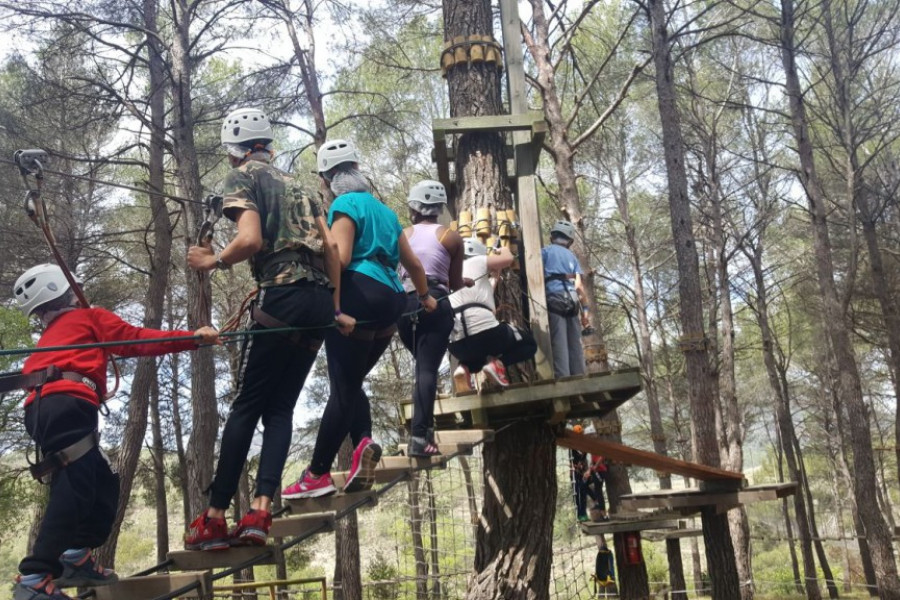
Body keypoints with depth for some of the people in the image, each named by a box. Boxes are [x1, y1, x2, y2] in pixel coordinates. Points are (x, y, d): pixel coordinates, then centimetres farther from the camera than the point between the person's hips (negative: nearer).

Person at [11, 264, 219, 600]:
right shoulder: (89, 317, 15)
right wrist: (193, 338, 4)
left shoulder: (50, 336, 38)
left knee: (103, 484, 10)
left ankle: (75, 557, 3)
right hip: (65, 405, -8)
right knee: (75, 489, -16)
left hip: (40, 409, 8)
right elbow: (136, 341, 6)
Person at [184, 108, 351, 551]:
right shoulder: (295, 184, 26)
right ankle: (259, 513, -1)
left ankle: (215, 517, 2)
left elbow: (251, 239, -12)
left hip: (281, 296, -6)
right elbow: (331, 246, 17)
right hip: (320, 300, 6)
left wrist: (213, 261, 5)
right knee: (281, 408, 8)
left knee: (246, 406, -1)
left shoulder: (241, 177, 6)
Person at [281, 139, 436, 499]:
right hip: (390, 301, 8)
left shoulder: (345, 204, 2)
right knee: (352, 382, 14)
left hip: (358, 296, -7)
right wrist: (424, 297, 43)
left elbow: (340, 258, -14)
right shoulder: (383, 210, 24)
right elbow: (413, 264, 28)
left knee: (343, 386, -8)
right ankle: (364, 442, -10)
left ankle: (318, 475, -4)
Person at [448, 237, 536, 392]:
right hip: (483, 330, -5)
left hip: (456, 344, 5)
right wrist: (504, 250, 31)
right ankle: (497, 363, -8)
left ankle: (466, 368, 5)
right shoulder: (475, 262, 10)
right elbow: (508, 259, 8)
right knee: (529, 344, 19)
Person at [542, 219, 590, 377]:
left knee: (559, 343, -11)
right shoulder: (571, 256, 21)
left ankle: (563, 378, -19)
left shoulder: (546, 251, 11)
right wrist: (585, 309, 13)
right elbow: (579, 285, 12)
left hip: (554, 300, -4)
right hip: (571, 301, 4)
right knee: (575, 344, 6)